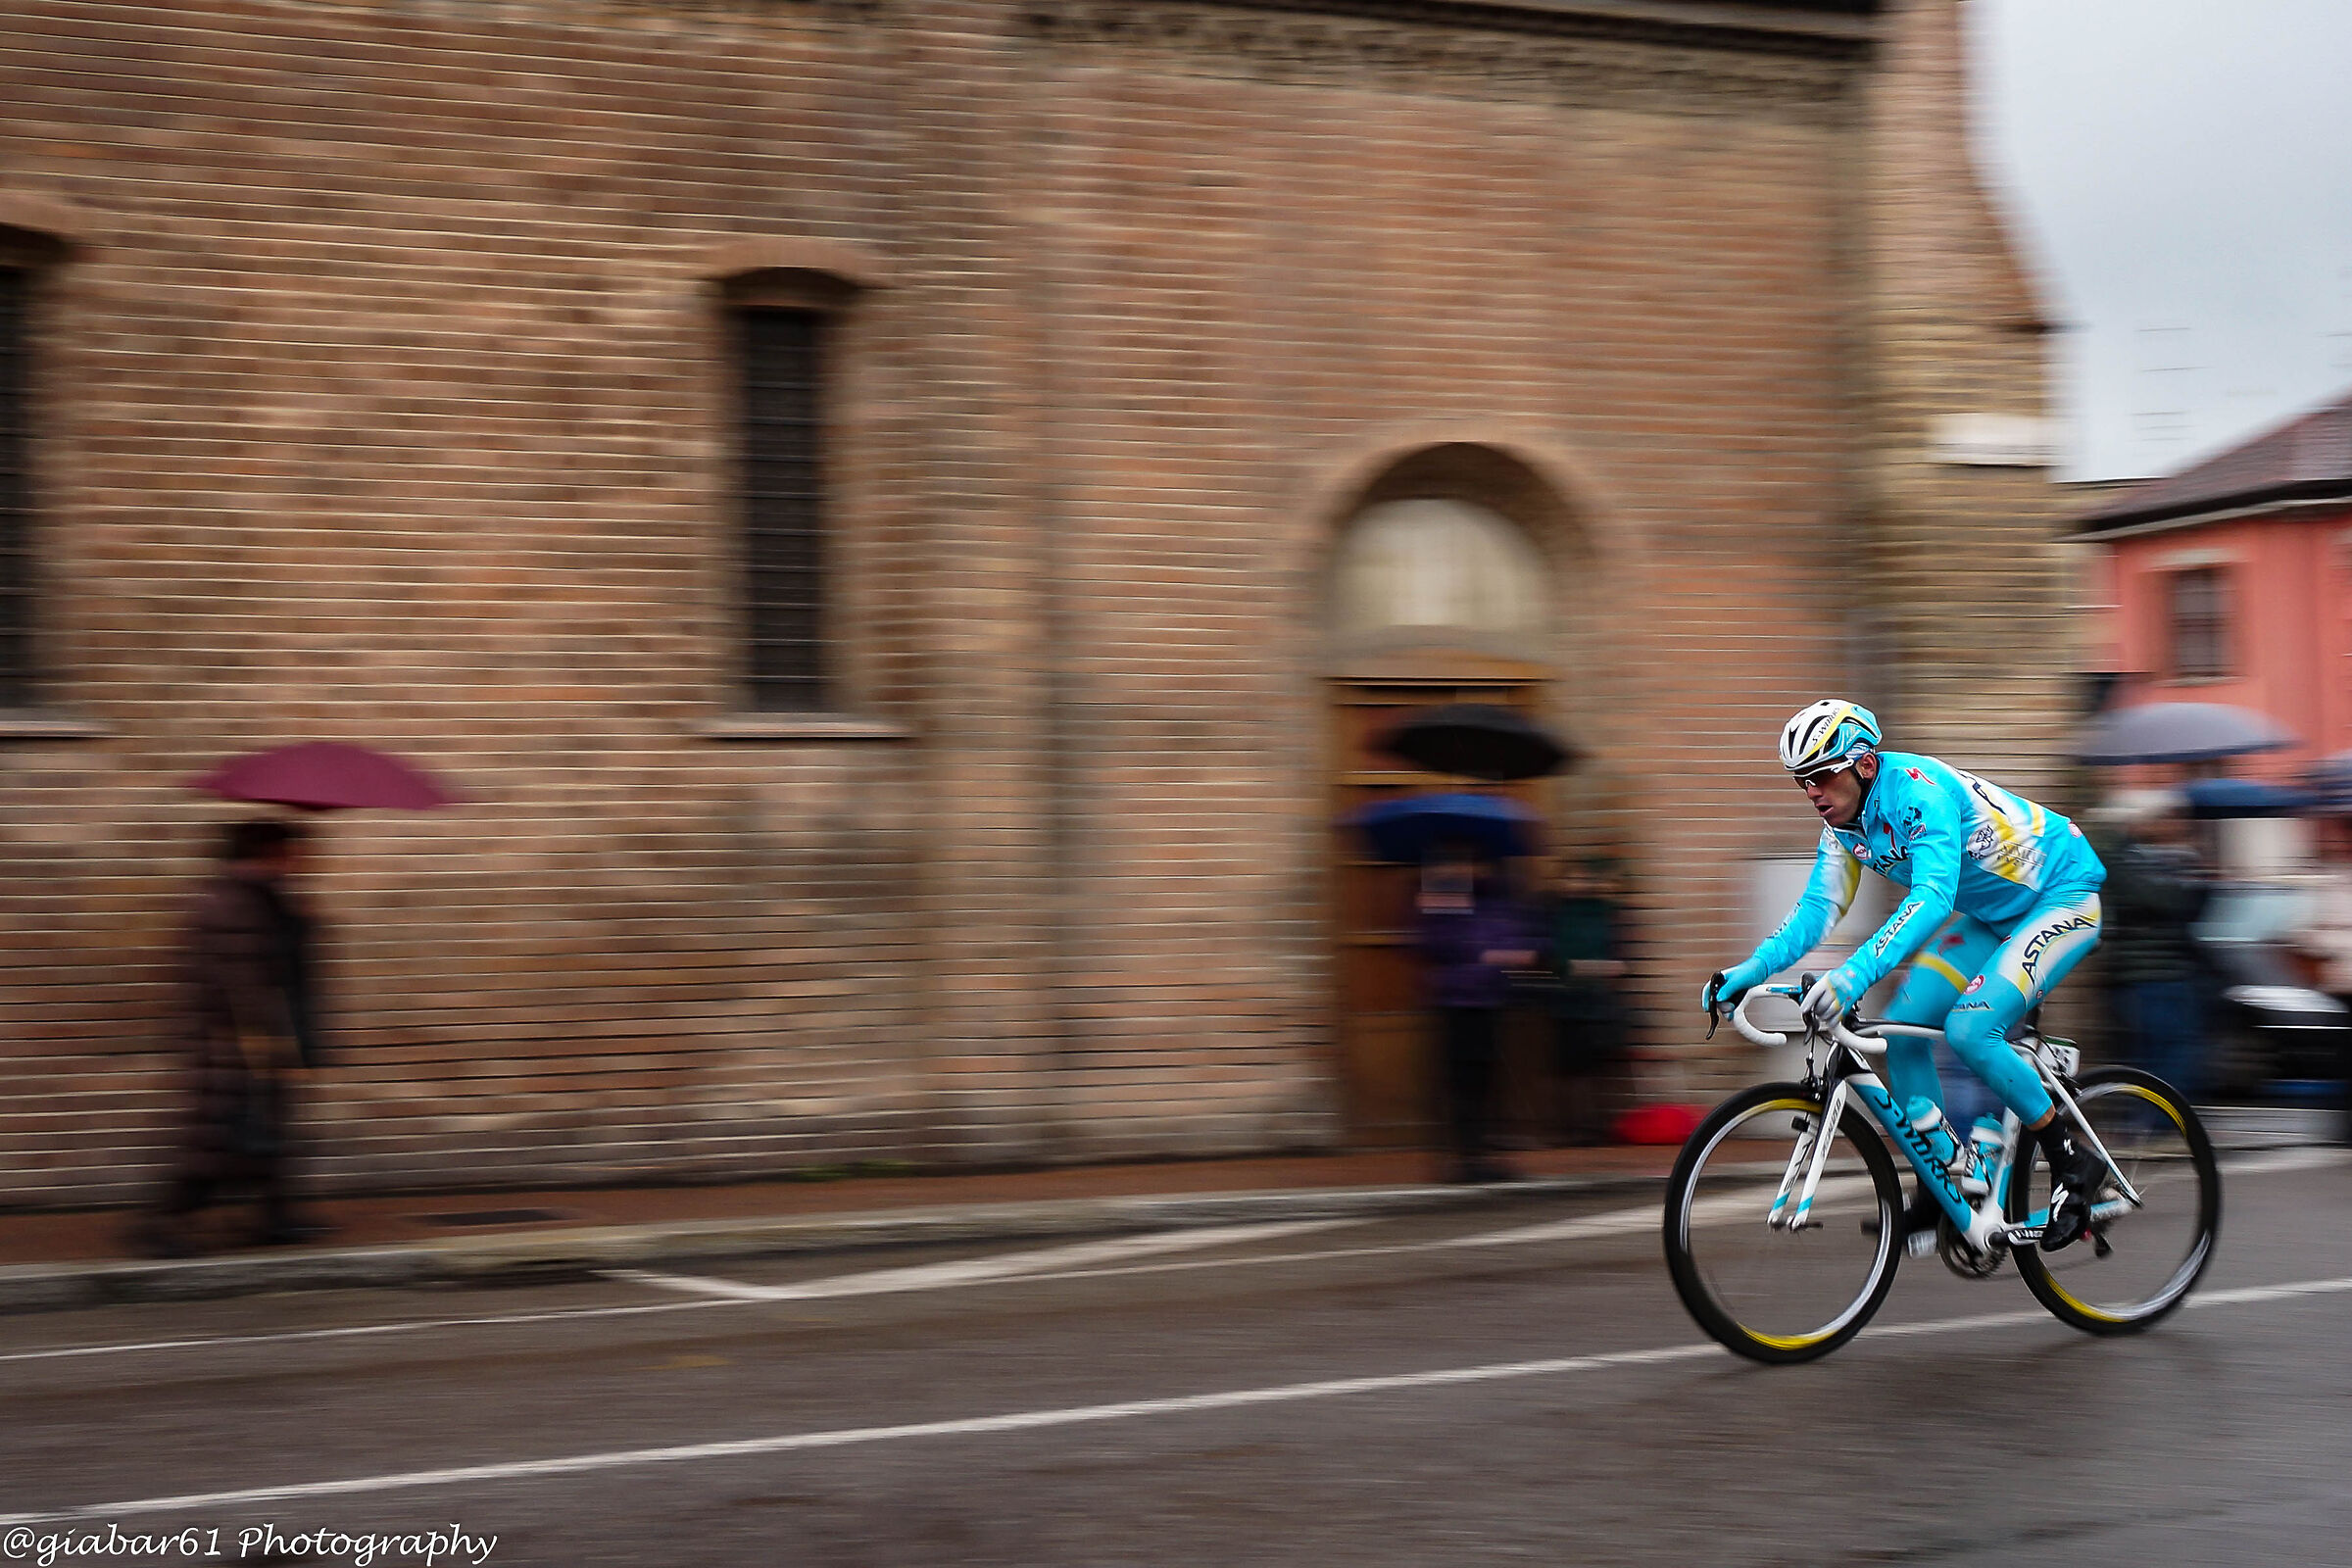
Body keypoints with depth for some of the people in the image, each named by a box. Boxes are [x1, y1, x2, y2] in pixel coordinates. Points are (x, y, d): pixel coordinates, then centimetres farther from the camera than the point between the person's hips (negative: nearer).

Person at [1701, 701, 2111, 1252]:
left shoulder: (1919, 790, -31)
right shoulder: (1844, 818, -4)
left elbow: (1932, 900, -43)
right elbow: (1818, 906, -2)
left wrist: (1854, 974, -54)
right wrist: (1753, 969, -19)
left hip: (2063, 898, -9)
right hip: (1993, 912, 9)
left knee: (1969, 1031, -25)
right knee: (1902, 1029, -4)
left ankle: (2072, 1163, -9)